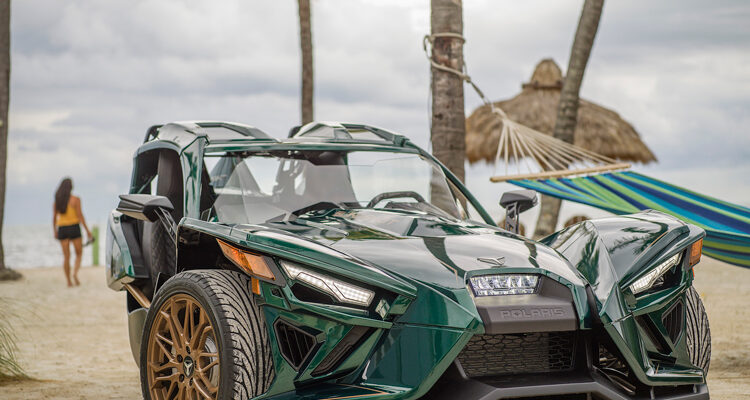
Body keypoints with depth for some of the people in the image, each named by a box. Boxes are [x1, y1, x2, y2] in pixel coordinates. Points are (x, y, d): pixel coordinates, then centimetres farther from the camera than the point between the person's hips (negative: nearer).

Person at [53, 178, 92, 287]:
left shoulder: (57, 201, 4)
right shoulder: (75, 200, -8)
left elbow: (54, 218, 8)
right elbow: (80, 216, -12)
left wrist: (55, 232, 19)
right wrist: (87, 230, -7)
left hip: (62, 229, 3)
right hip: (74, 228, -3)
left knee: (66, 256, 7)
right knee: (79, 253, 11)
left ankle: (69, 281, 4)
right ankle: (75, 273, -13)